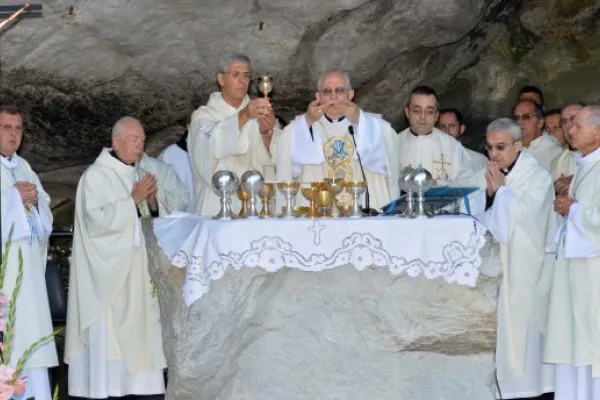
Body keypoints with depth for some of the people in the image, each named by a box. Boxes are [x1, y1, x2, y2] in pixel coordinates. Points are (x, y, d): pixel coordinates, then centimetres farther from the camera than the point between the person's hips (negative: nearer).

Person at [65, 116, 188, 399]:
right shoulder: (96, 175, -6)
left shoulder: (145, 171, 14)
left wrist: (154, 200, -6)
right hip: (110, 269, -6)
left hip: (141, 265, 6)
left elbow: (170, 209, 14)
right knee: (110, 332, -7)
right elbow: (96, 219, -17)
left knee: (142, 328, 4)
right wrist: (133, 199, -15)